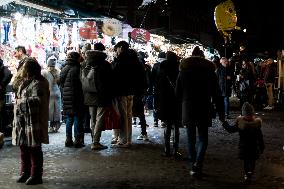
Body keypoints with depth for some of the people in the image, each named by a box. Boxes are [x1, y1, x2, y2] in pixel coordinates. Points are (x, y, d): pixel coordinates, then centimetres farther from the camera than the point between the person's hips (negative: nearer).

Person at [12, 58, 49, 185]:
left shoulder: (37, 84, -15)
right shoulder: (26, 82, 15)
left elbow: (37, 100, -24)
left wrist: (22, 101, -15)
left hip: (33, 122, -9)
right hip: (23, 121, 10)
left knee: (34, 149, -1)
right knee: (24, 147, 15)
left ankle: (36, 176, 8)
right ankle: (25, 172, 27)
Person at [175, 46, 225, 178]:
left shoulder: (183, 70, 3)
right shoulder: (209, 71, -1)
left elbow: (178, 93, 7)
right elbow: (217, 94, -1)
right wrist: (221, 113, 3)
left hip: (187, 110, 1)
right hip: (204, 110, -1)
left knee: (191, 139, 11)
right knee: (203, 138, 6)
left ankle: (193, 166, 13)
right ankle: (197, 165, -13)